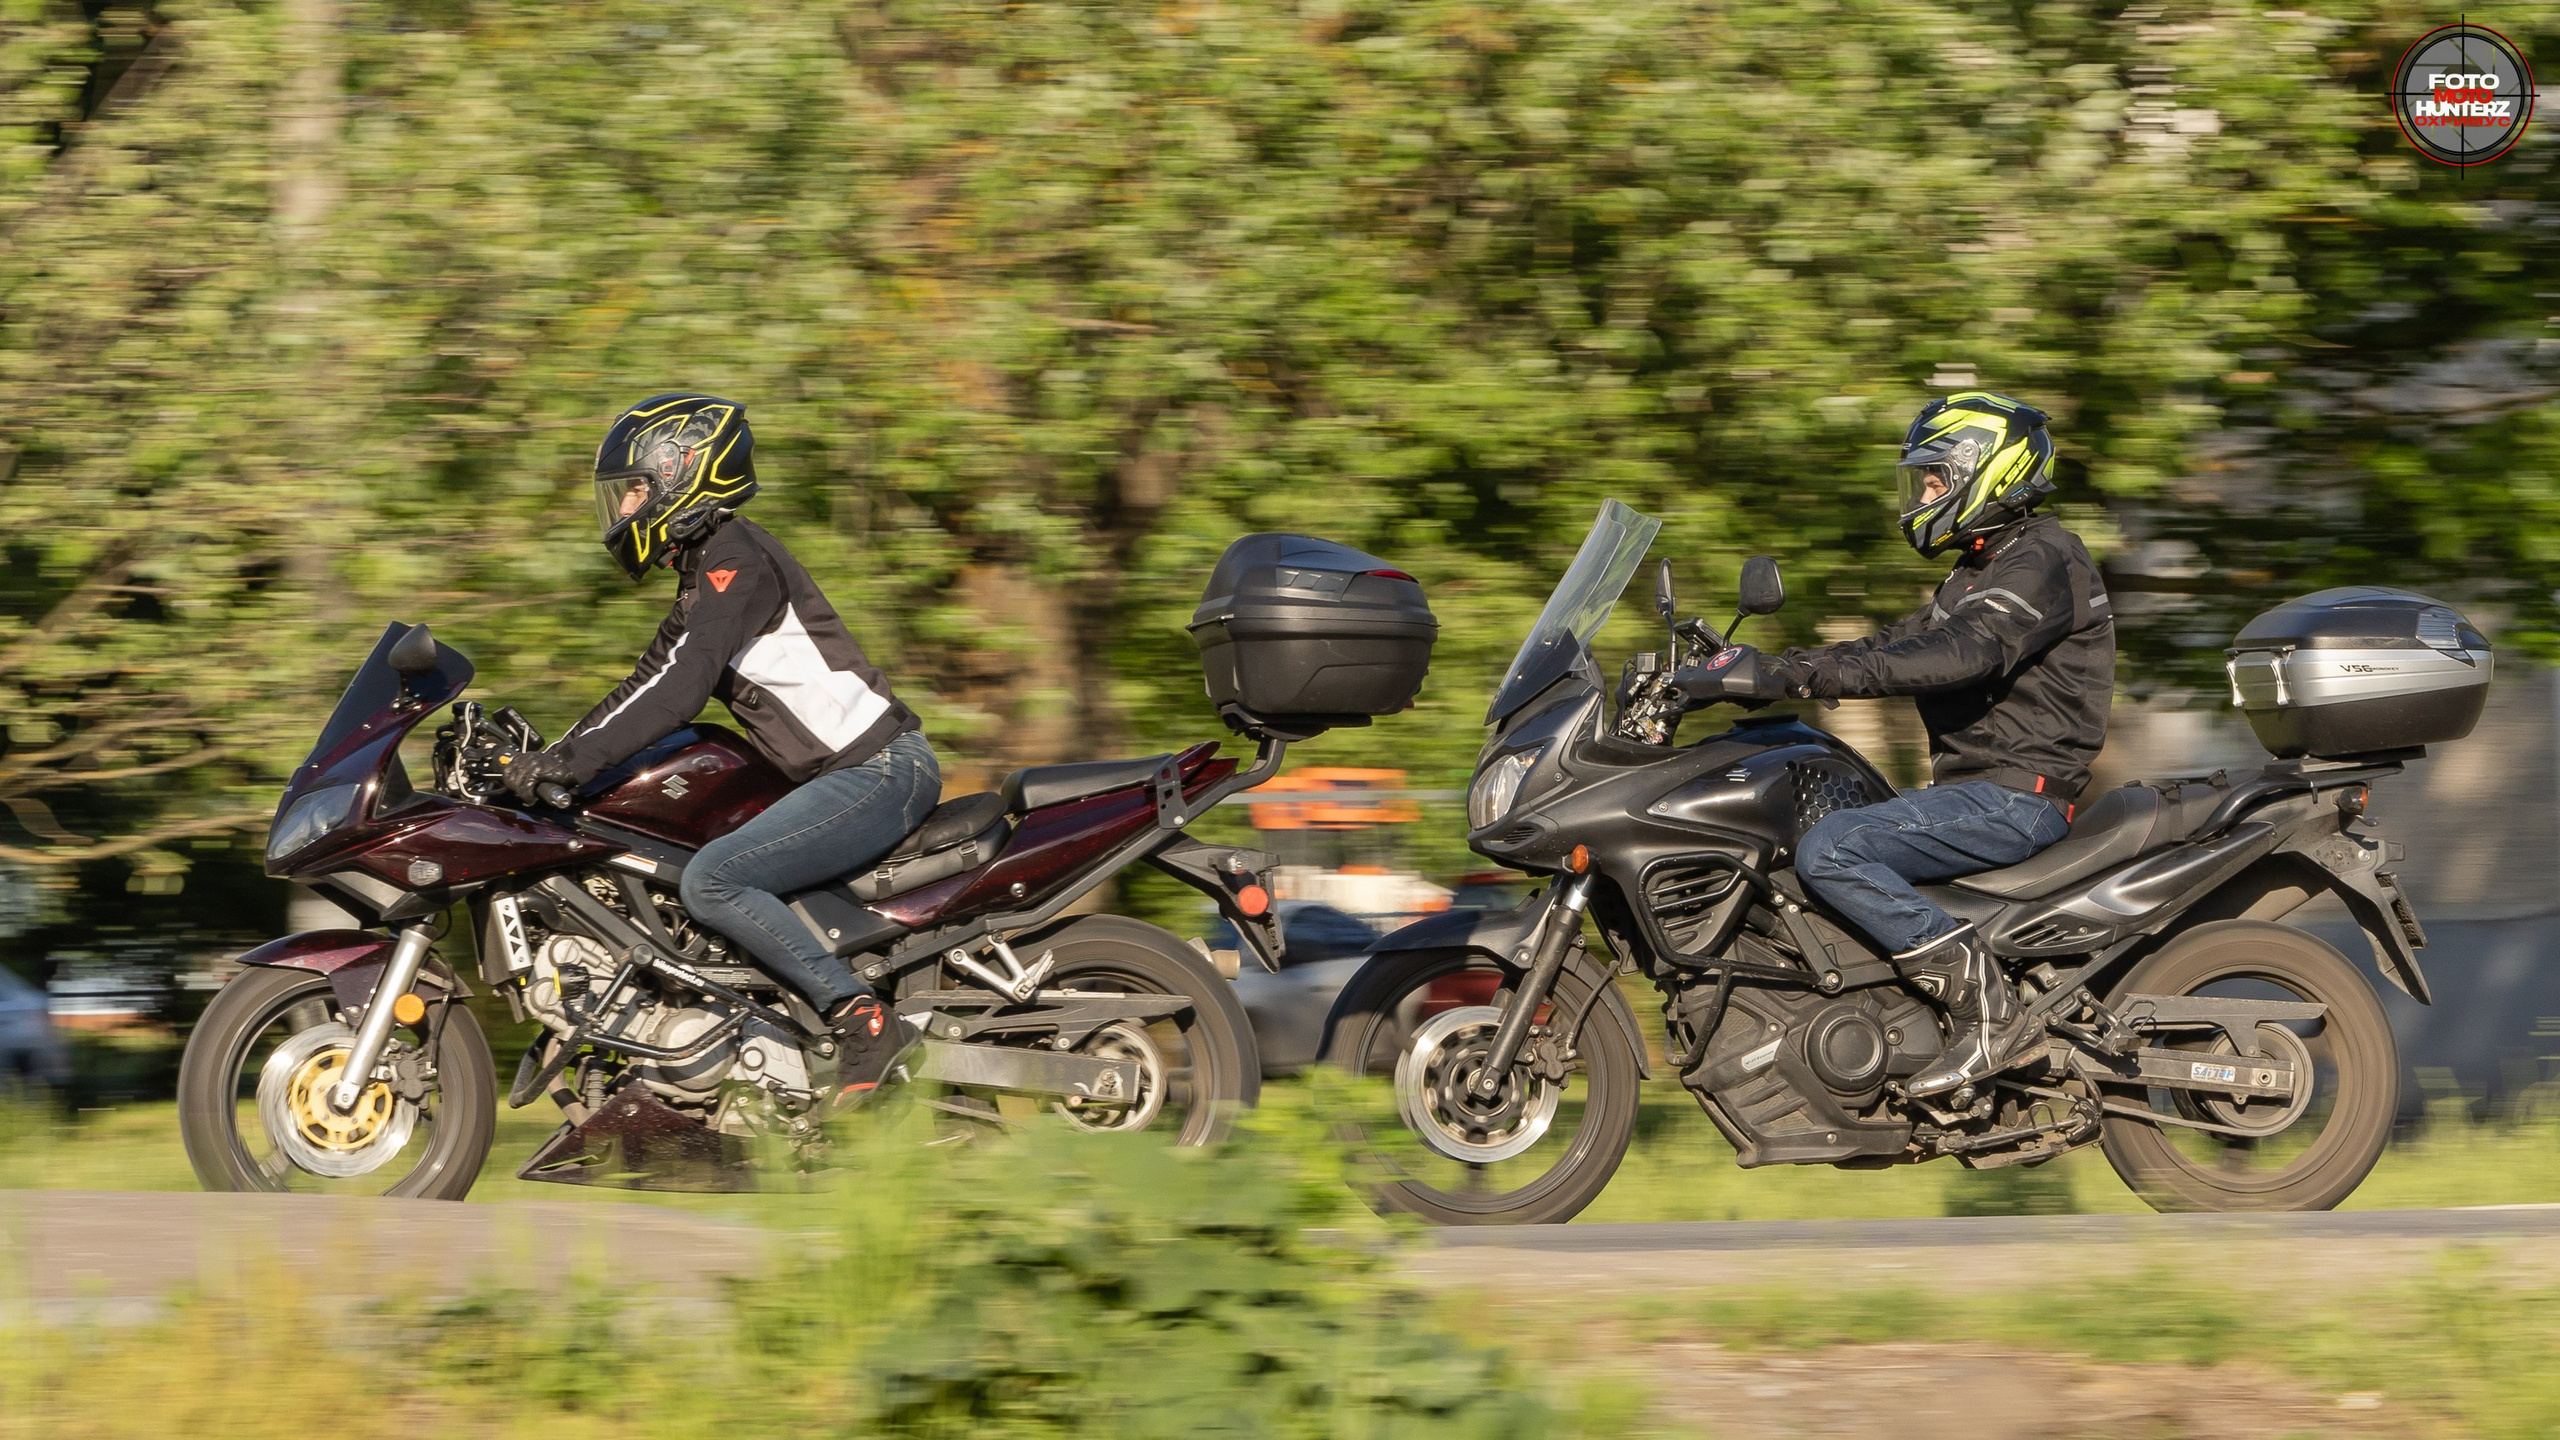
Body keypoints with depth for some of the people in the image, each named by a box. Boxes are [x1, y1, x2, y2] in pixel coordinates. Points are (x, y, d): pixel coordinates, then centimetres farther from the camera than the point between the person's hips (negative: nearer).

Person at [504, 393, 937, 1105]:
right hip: (847, 773, 11)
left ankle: (867, 1021, -25)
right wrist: (541, 760, 15)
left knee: (712, 880, -23)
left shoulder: (737, 559, -12)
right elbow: (648, 686, 24)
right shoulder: (705, 571, 20)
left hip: (879, 770, -11)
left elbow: (679, 691, -22)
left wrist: (570, 762, -23)